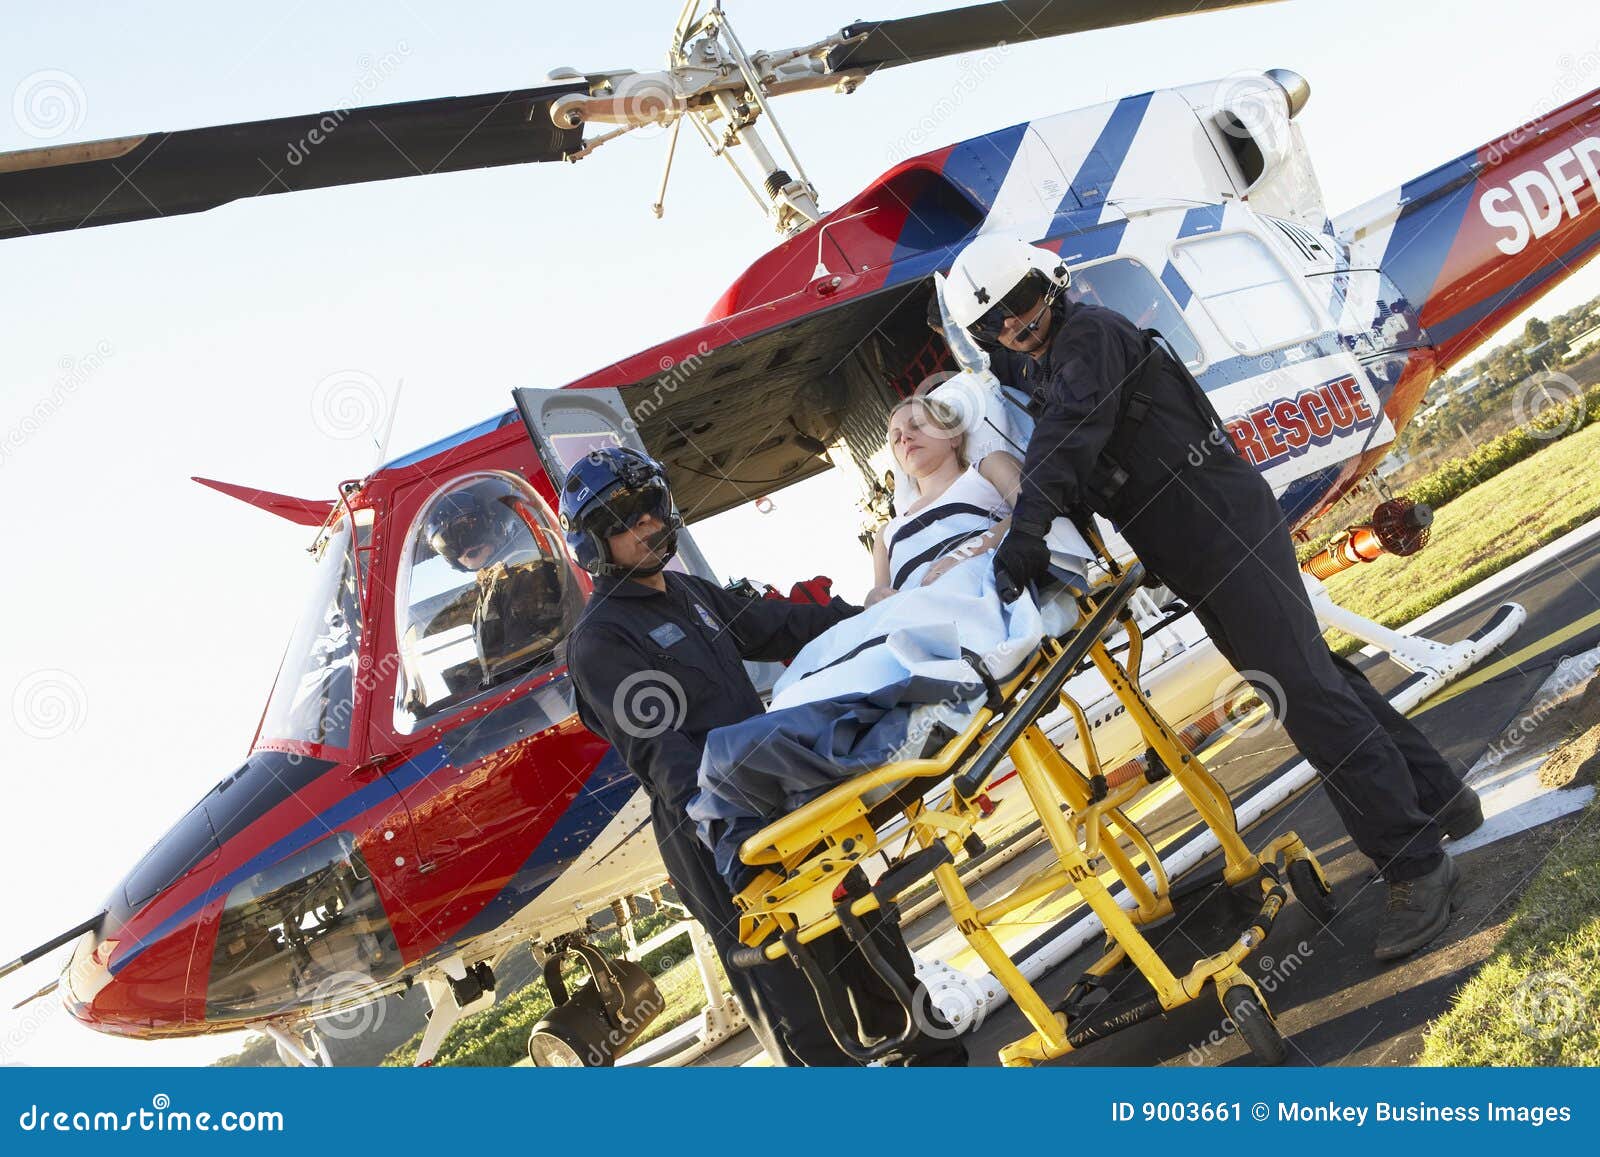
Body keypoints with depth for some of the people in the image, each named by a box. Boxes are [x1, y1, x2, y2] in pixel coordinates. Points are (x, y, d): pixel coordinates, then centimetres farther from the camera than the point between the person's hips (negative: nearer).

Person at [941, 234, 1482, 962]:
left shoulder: (1091, 333, -12)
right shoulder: (1036, 372, 16)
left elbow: (1071, 430, -27)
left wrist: (1025, 533, -36)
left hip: (1228, 529, -10)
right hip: (1194, 564, 10)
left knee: (1306, 690, -13)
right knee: (1307, 676, 16)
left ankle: (1417, 867, -8)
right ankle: (1438, 799, 29)